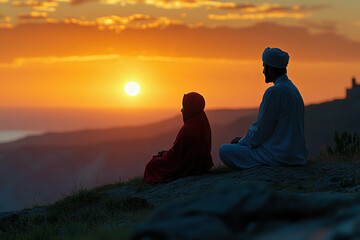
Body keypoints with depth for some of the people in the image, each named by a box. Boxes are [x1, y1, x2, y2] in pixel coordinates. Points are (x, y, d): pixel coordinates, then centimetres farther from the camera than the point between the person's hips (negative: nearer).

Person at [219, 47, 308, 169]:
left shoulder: (274, 92, -18)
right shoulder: (293, 89, 13)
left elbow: (263, 131, -16)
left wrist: (242, 142, 3)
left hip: (279, 156, -10)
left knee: (224, 151, -6)